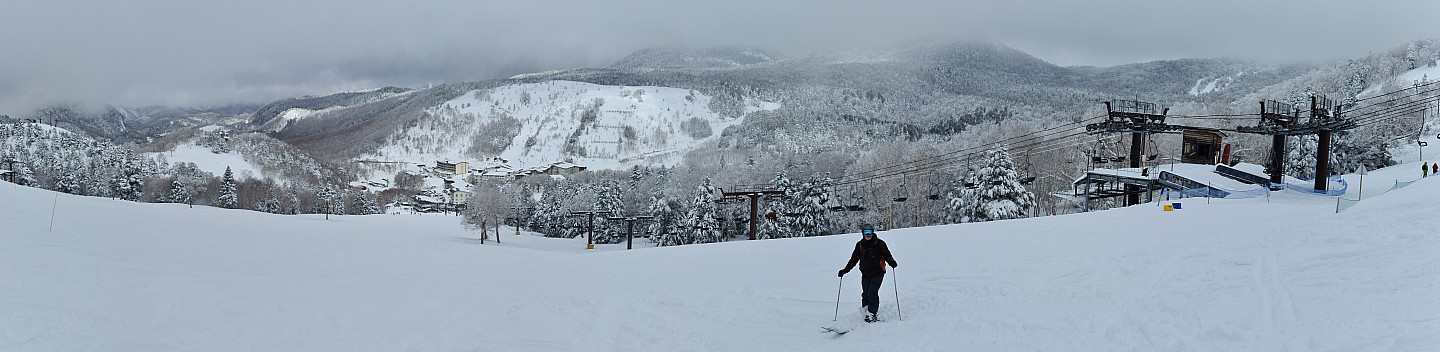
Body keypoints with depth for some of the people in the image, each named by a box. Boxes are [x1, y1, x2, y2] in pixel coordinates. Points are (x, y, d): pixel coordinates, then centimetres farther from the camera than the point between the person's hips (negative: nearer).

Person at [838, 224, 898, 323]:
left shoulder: (879, 243, -2)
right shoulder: (860, 245, 10)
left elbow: (886, 255, -3)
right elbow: (854, 259, 17)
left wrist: (892, 262, -24)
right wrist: (845, 270, 13)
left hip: (877, 273, -5)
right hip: (865, 274, 5)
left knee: (872, 293, -15)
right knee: (865, 295, 2)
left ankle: (872, 314, -10)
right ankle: (866, 312, 10)